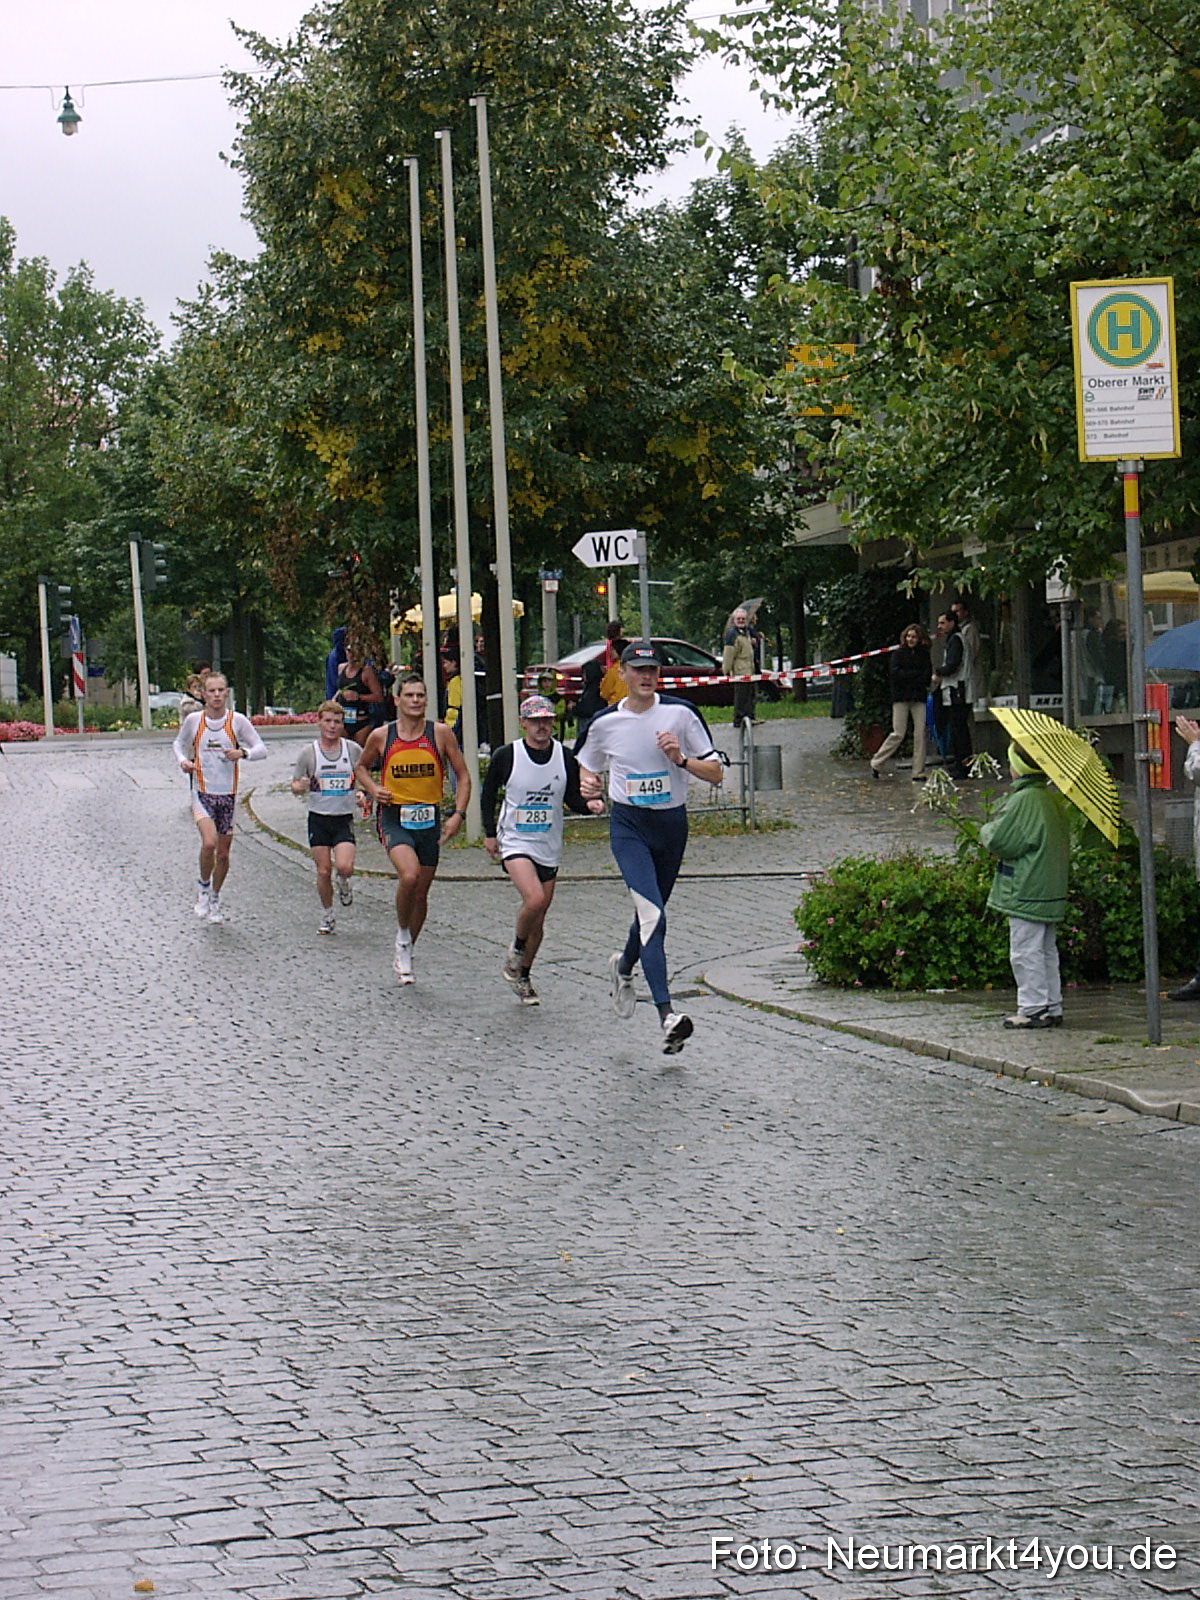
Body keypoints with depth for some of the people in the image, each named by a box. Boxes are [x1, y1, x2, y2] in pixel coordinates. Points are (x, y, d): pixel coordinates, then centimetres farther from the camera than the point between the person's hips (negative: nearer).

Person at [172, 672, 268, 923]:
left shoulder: (237, 721, -5)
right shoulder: (193, 720, -3)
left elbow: (261, 749, -1)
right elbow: (179, 744, 15)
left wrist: (243, 753, -22)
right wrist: (183, 760, -5)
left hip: (228, 795, 2)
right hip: (202, 792, -1)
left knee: (223, 852, 9)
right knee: (209, 842, -23)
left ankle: (214, 899, 30)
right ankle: (203, 886, 3)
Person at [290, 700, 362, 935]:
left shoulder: (353, 750, 1)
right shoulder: (309, 752, -1)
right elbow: (295, 785, 5)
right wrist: (300, 787, -18)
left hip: (344, 818, 0)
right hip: (318, 818, 0)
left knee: (344, 867, -19)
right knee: (323, 871, 0)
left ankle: (344, 883, 18)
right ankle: (327, 916, 19)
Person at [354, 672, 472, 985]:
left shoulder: (440, 734, -3)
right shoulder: (381, 736, -3)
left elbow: (462, 776, 4)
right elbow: (361, 767, 16)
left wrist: (458, 814, -8)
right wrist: (373, 789, -4)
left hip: (429, 820, 2)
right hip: (394, 818, -2)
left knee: (421, 892, 11)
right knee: (409, 876, -28)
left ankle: (404, 957, 32)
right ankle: (402, 938, -2)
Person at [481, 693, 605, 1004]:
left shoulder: (565, 758, -2)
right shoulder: (506, 756, -8)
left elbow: (572, 798, 7)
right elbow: (489, 795, 5)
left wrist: (589, 804, -14)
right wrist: (490, 833, 0)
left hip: (549, 847, 4)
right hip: (515, 842, -3)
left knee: (538, 919, 9)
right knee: (534, 900, -25)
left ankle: (524, 977, 28)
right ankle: (516, 950, 2)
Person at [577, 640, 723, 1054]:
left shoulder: (680, 713, -4)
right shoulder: (605, 722, -1)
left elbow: (715, 773, -2)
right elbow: (587, 766, 17)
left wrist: (681, 759, -19)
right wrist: (587, 785, -5)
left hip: (672, 824, 2)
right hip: (628, 825, -2)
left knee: (651, 913, 18)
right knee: (652, 914, -20)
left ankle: (624, 968, 52)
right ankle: (667, 1015, -26)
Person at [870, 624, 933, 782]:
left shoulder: (924, 655, 12)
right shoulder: (897, 655, 5)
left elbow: (927, 677, 4)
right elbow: (895, 674, -9)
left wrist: (907, 677, -7)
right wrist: (916, 674, -8)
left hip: (918, 698, 3)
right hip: (900, 698, -3)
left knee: (920, 734, -4)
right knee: (898, 734, -7)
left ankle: (918, 773, -1)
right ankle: (877, 764, 8)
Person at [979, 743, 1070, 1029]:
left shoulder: (1023, 801, -18)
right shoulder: (1055, 799, 9)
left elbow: (999, 841, -18)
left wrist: (986, 830, 5)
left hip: (1026, 893, -9)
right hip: (1052, 889, 9)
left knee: (1025, 951, -3)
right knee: (1047, 950, 15)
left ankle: (1033, 1008, -2)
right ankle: (1052, 1008, 18)